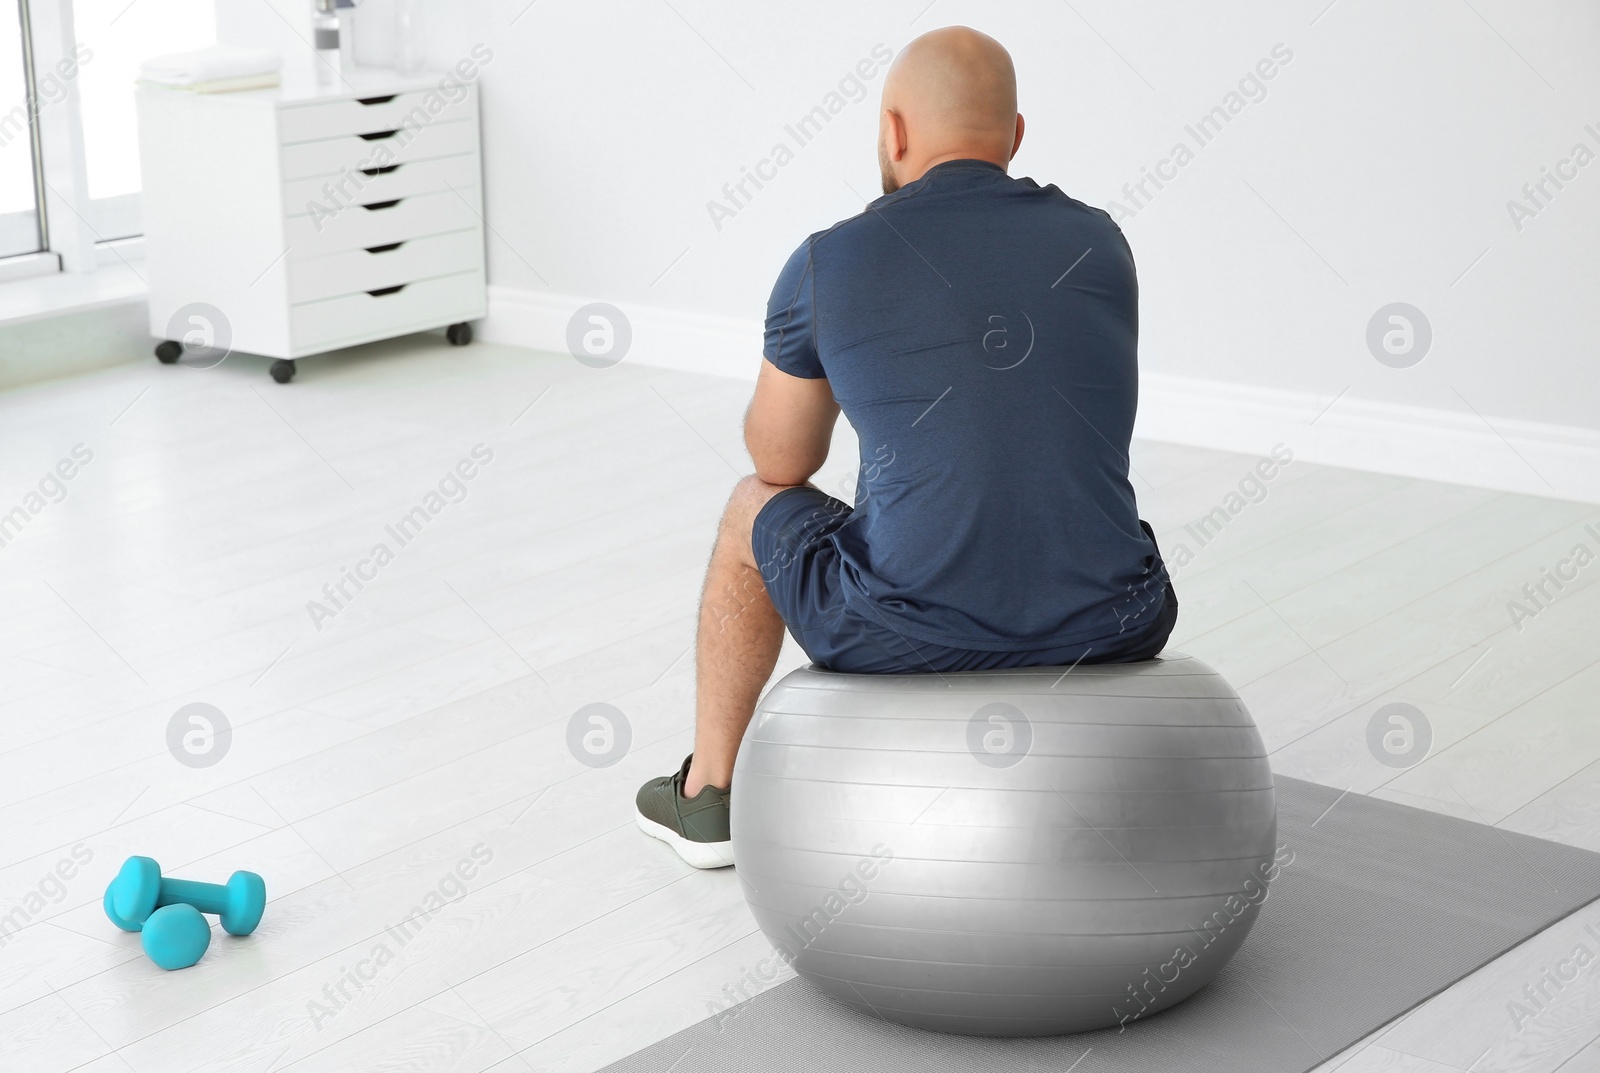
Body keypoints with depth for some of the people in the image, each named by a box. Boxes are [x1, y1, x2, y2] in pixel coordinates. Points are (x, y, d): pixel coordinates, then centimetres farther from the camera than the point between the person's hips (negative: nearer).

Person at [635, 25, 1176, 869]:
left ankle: (707, 794, 43)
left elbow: (782, 462, 14)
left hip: (905, 635, -3)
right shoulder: (1099, 245, 10)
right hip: (1107, 632, 3)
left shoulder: (832, 262, -1)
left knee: (755, 509, 30)